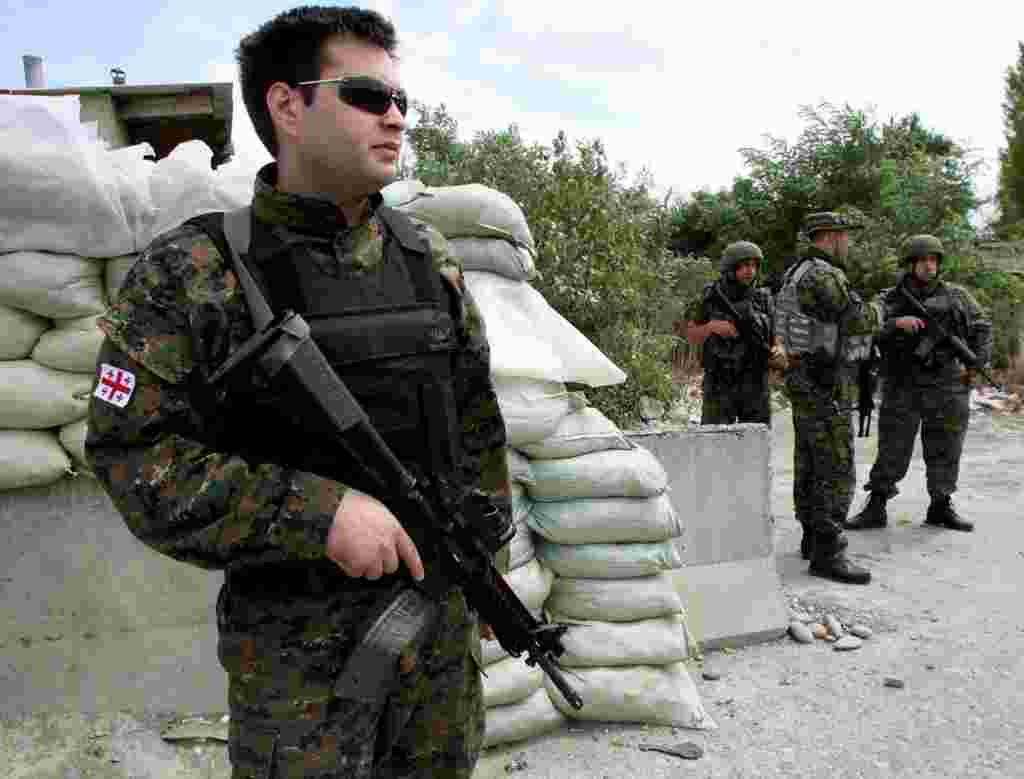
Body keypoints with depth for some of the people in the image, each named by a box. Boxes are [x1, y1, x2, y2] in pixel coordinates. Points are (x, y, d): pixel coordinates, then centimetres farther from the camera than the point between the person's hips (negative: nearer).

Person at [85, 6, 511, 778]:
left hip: (442, 613, 5)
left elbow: (476, 419, 8)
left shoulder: (429, 256, 2)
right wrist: (317, 513, -23)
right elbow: (135, 455, -13)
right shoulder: (188, 273, -11)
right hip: (297, 643, -4)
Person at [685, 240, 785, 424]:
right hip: (720, 389, -3)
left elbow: (776, 341, 8)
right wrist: (712, 326, -16)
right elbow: (692, 337, 4)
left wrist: (778, 353, -16)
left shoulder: (763, 300, 2)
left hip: (755, 389, 3)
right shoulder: (710, 297, -3)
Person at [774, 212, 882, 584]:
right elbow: (858, 321, -20)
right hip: (825, 386, -11)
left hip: (809, 382, 11)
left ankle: (813, 538, 23)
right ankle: (827, 554, -6)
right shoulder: (822, 275, -18)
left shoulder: (797, 274, 15)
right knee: (836, 472, -8)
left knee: (810, 466, 14)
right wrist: (876, 310, 1)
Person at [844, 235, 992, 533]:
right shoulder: (890, 299, 4)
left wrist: (977, 363, 5)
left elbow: (982, 328, 16)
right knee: (892, 450, 0)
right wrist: (896, 323, -25)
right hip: (902, 389, -2)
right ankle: (875, 508, 8)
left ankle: (941, 507, 22)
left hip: (947, 388, 2)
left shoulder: (956, 296, 9)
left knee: (945, 451, 8)